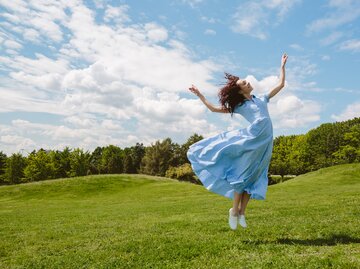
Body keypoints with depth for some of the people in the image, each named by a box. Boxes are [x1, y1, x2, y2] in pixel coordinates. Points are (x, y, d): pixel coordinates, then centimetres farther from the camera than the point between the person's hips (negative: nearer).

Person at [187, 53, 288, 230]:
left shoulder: (261, 99, 21)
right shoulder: (239, 107, 9)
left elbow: (281, 85, 26)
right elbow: (214, 109, 9)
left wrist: (282, 66, 27)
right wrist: (199, 95, 8)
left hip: (265, 142, 4)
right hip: (251, 139, -3)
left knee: (252, 177, 6)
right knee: (243, 174, -4)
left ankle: (241, 212, 12)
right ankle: (234, 210, 9)